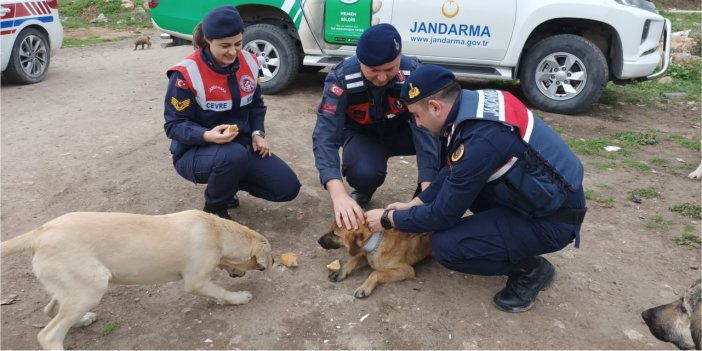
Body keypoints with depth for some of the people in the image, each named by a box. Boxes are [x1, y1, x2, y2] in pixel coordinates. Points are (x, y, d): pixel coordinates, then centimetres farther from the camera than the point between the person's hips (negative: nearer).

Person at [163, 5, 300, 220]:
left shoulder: (248, 63, -2)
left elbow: (256, 104, 12)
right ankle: (215, 208, -7)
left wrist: (257, 133, -7)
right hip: (195, 151, -5)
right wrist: (208, 136, -35)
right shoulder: (187, 74, -19)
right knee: (234, 156, -41)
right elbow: (174, 125, -16)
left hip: (241, 145, 6)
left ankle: (227, 181, 17)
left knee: (288, 188, -8)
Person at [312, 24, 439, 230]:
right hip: (362, 134, -1)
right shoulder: (341, 79, -30)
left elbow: (426, 127, -34)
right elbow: (326, 135, -37)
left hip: (401, 130, 1)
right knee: (363, 173, -36)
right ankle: (364, 192, 3)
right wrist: (338, 193, -53)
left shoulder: (414, 73, -28)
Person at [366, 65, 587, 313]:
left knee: (446, 245, -19)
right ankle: (505, 237, 16)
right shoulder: (475, 102, -3)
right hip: (546, 192, 9)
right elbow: (452, 172, 12)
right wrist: (415, 203, 7)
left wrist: (389, 219, -6)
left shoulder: (481, 140, -30)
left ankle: (531, 269, 3)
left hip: (553, 218, -9)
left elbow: (443, 214, -20)